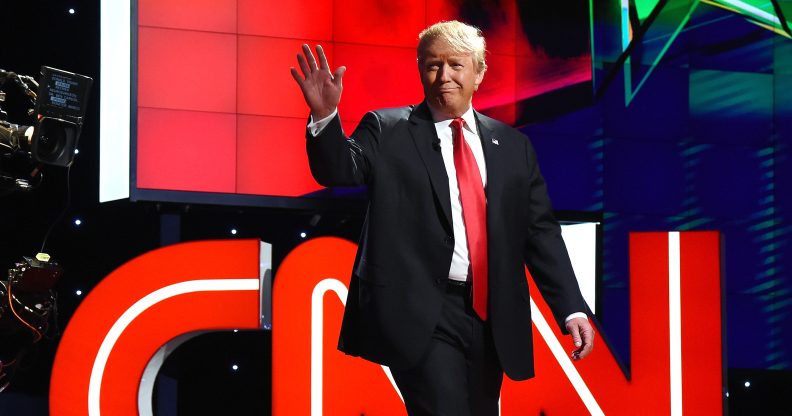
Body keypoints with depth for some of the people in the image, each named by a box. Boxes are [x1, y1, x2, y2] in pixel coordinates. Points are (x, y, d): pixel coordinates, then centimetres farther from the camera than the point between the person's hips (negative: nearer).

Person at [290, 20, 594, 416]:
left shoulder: (512, 145, 12)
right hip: (421, 315, -4)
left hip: (490, 317, 4)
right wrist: (324, 116, -31)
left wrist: (572, 308, 3)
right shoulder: (387, 131, 4)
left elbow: (541, 232, 10)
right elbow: (340, 170, -12)